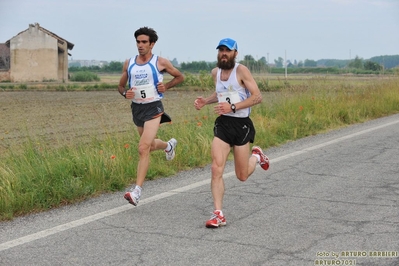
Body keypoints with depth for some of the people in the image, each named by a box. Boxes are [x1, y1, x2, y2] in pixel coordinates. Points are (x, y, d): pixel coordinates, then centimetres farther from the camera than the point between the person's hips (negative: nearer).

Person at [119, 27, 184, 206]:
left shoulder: (160, 62, -6)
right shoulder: (129, 63, 4)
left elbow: (179, 77, 8)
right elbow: (120, 86, 13)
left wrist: (166, 86, -9)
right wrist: (125, 93, -10)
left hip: (153, 108, -5)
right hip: (136, 108, 6)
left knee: (143, 148, -19)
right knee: (150, 145, 23)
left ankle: (137, 190, -17)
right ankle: (169, 145, 58)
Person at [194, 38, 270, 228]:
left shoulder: (241, 70, -12)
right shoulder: (215, 72, 7)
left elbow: (257, 97, -17)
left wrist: (232, 107, -24)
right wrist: (205, 101, 8)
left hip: (241, 125, -4)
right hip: (222, 124, 4)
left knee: (242, 176, 8)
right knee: (216, 169, -13)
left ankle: (256, 156, 41)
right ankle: (218, 214, -8)